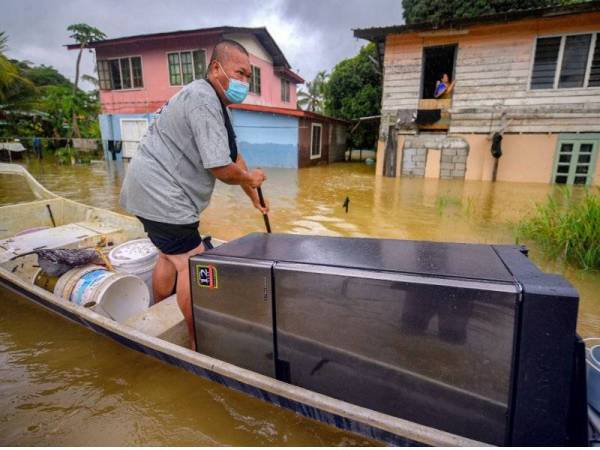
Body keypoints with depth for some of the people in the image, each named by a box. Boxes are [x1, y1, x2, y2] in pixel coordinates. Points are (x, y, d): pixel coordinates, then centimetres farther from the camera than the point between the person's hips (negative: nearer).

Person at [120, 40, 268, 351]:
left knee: (171, 255, 22)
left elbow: (234, 156, 19)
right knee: (191, 263, -8)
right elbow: (221, 169, -25)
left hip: (155, 190, 11)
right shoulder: (203, 99, -19)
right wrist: (251, 179, -4)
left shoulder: (215, 103, 14)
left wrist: (254, 197, 22)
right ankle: (198, 343, 5)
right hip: (159, 194, -11)